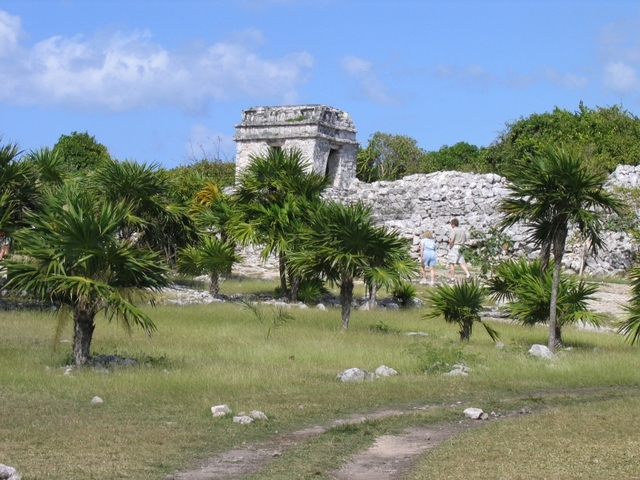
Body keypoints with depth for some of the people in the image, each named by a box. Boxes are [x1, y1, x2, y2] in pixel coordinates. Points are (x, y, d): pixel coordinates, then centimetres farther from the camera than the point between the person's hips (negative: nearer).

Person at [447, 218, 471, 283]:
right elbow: (465, 240, 17)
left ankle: (452, 278, 1)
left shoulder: (453, 230, -13)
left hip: (454, 247, -7)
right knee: (461, 263, 9)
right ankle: (468, 274, -9)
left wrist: (450, 247, -9)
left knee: (451, 263, 0)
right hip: (461, 248, 7)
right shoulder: (463, 230, 13)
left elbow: (451, 240, -21)